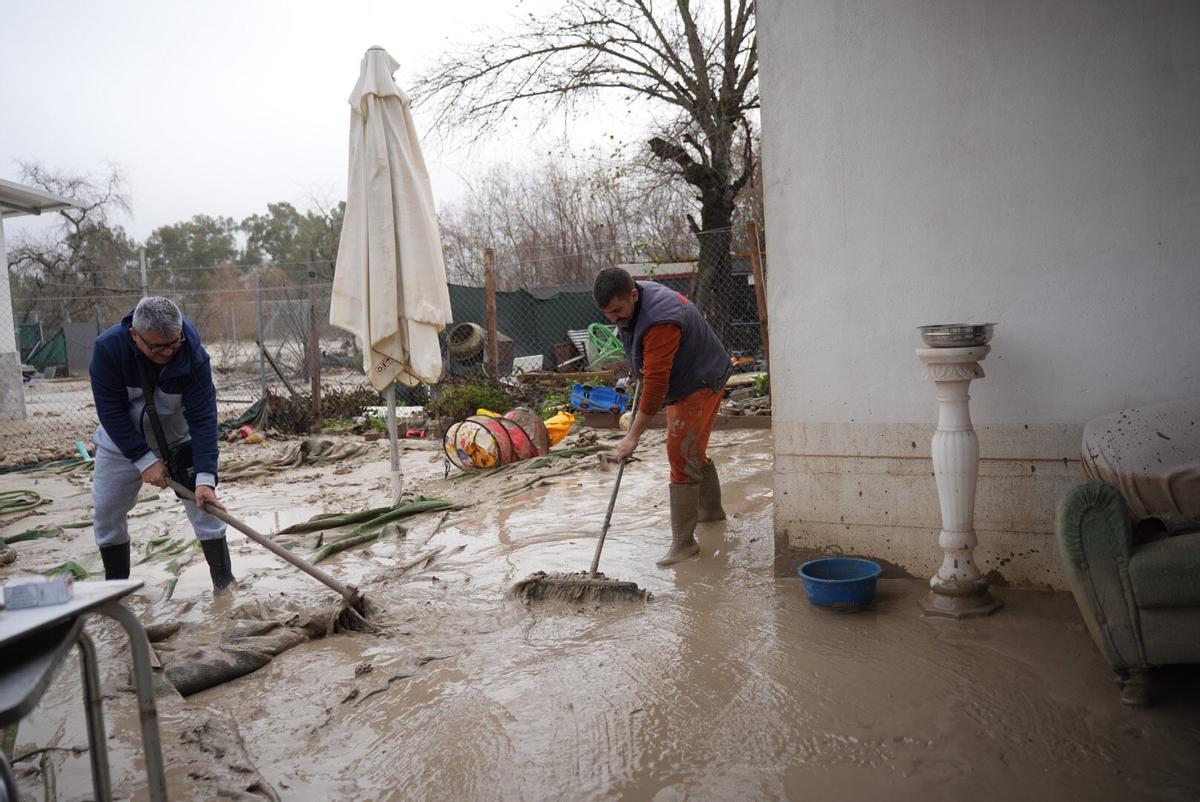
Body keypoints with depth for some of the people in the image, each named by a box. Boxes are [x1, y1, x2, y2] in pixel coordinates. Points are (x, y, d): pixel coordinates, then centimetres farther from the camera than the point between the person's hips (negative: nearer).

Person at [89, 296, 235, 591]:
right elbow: (111, 411, -22)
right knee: (106, 512, 6)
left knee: (205, 503, -10)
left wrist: (205, 476, -37)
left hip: (178, 440, -1)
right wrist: (144, 460, -27)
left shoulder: (194, 356, -28)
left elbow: (203, 418, -29)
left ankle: (225, 583, -1)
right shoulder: (108, 348, -27)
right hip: (122, 442, 1)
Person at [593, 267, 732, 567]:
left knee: (682, 455, -14)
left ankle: (684, 542, -10)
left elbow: (656, 384, -36)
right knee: (694, 450, 22)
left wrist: (633, 436, -33)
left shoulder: (660, 322, -36)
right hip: (681, 382, 10)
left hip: (701, 383, -10)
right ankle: (711, 510, 41)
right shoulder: (632, 302, -6)